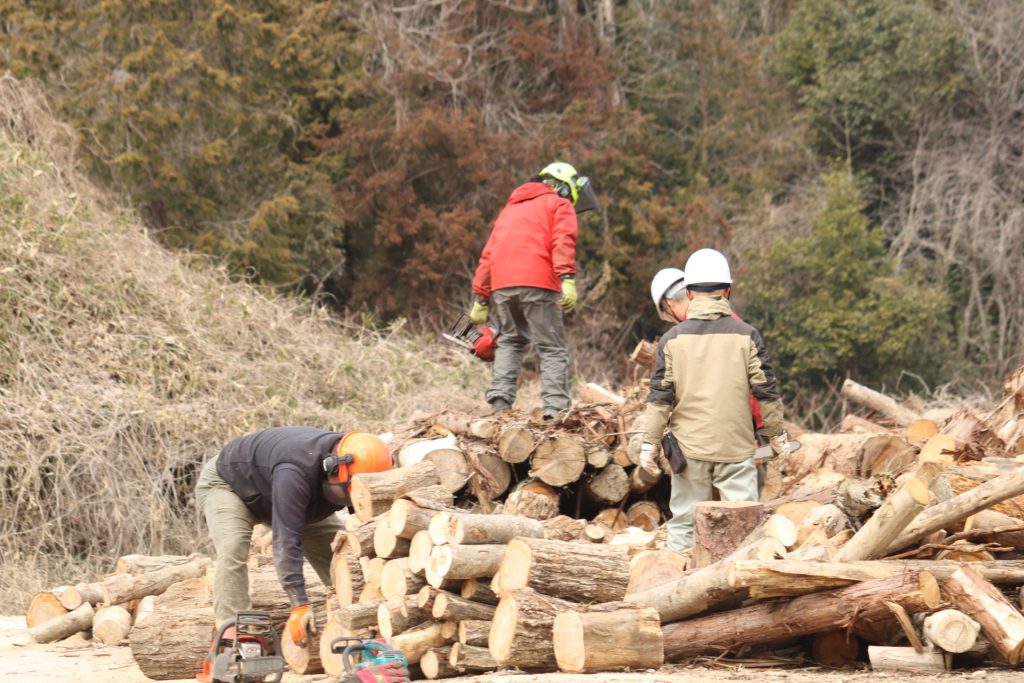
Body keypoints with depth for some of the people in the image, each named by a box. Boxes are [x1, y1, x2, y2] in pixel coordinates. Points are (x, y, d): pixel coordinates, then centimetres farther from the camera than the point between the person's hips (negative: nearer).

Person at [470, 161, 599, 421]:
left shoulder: (511, 208, 30)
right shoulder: (560, 205, 13)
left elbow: (488, 253, 25)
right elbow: (562, 242, -7)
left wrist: (481, 298, 24)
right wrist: (567, 280, -19)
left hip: (501, 284, 5)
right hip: (537, 283, -5)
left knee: (509, 342, 20)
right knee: (552, 349, -2)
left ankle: (499, 399, 3)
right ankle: (555, 409, -14)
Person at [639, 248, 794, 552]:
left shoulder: (673, 339, -2)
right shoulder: (746, 336, -3)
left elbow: (659, 396, -1)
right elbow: (766, 391, 1)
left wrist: (650, 442, 6)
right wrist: (777, 434, 13)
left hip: (689, 447, 1)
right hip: (736, 447, -1)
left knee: (683, 521, 9)